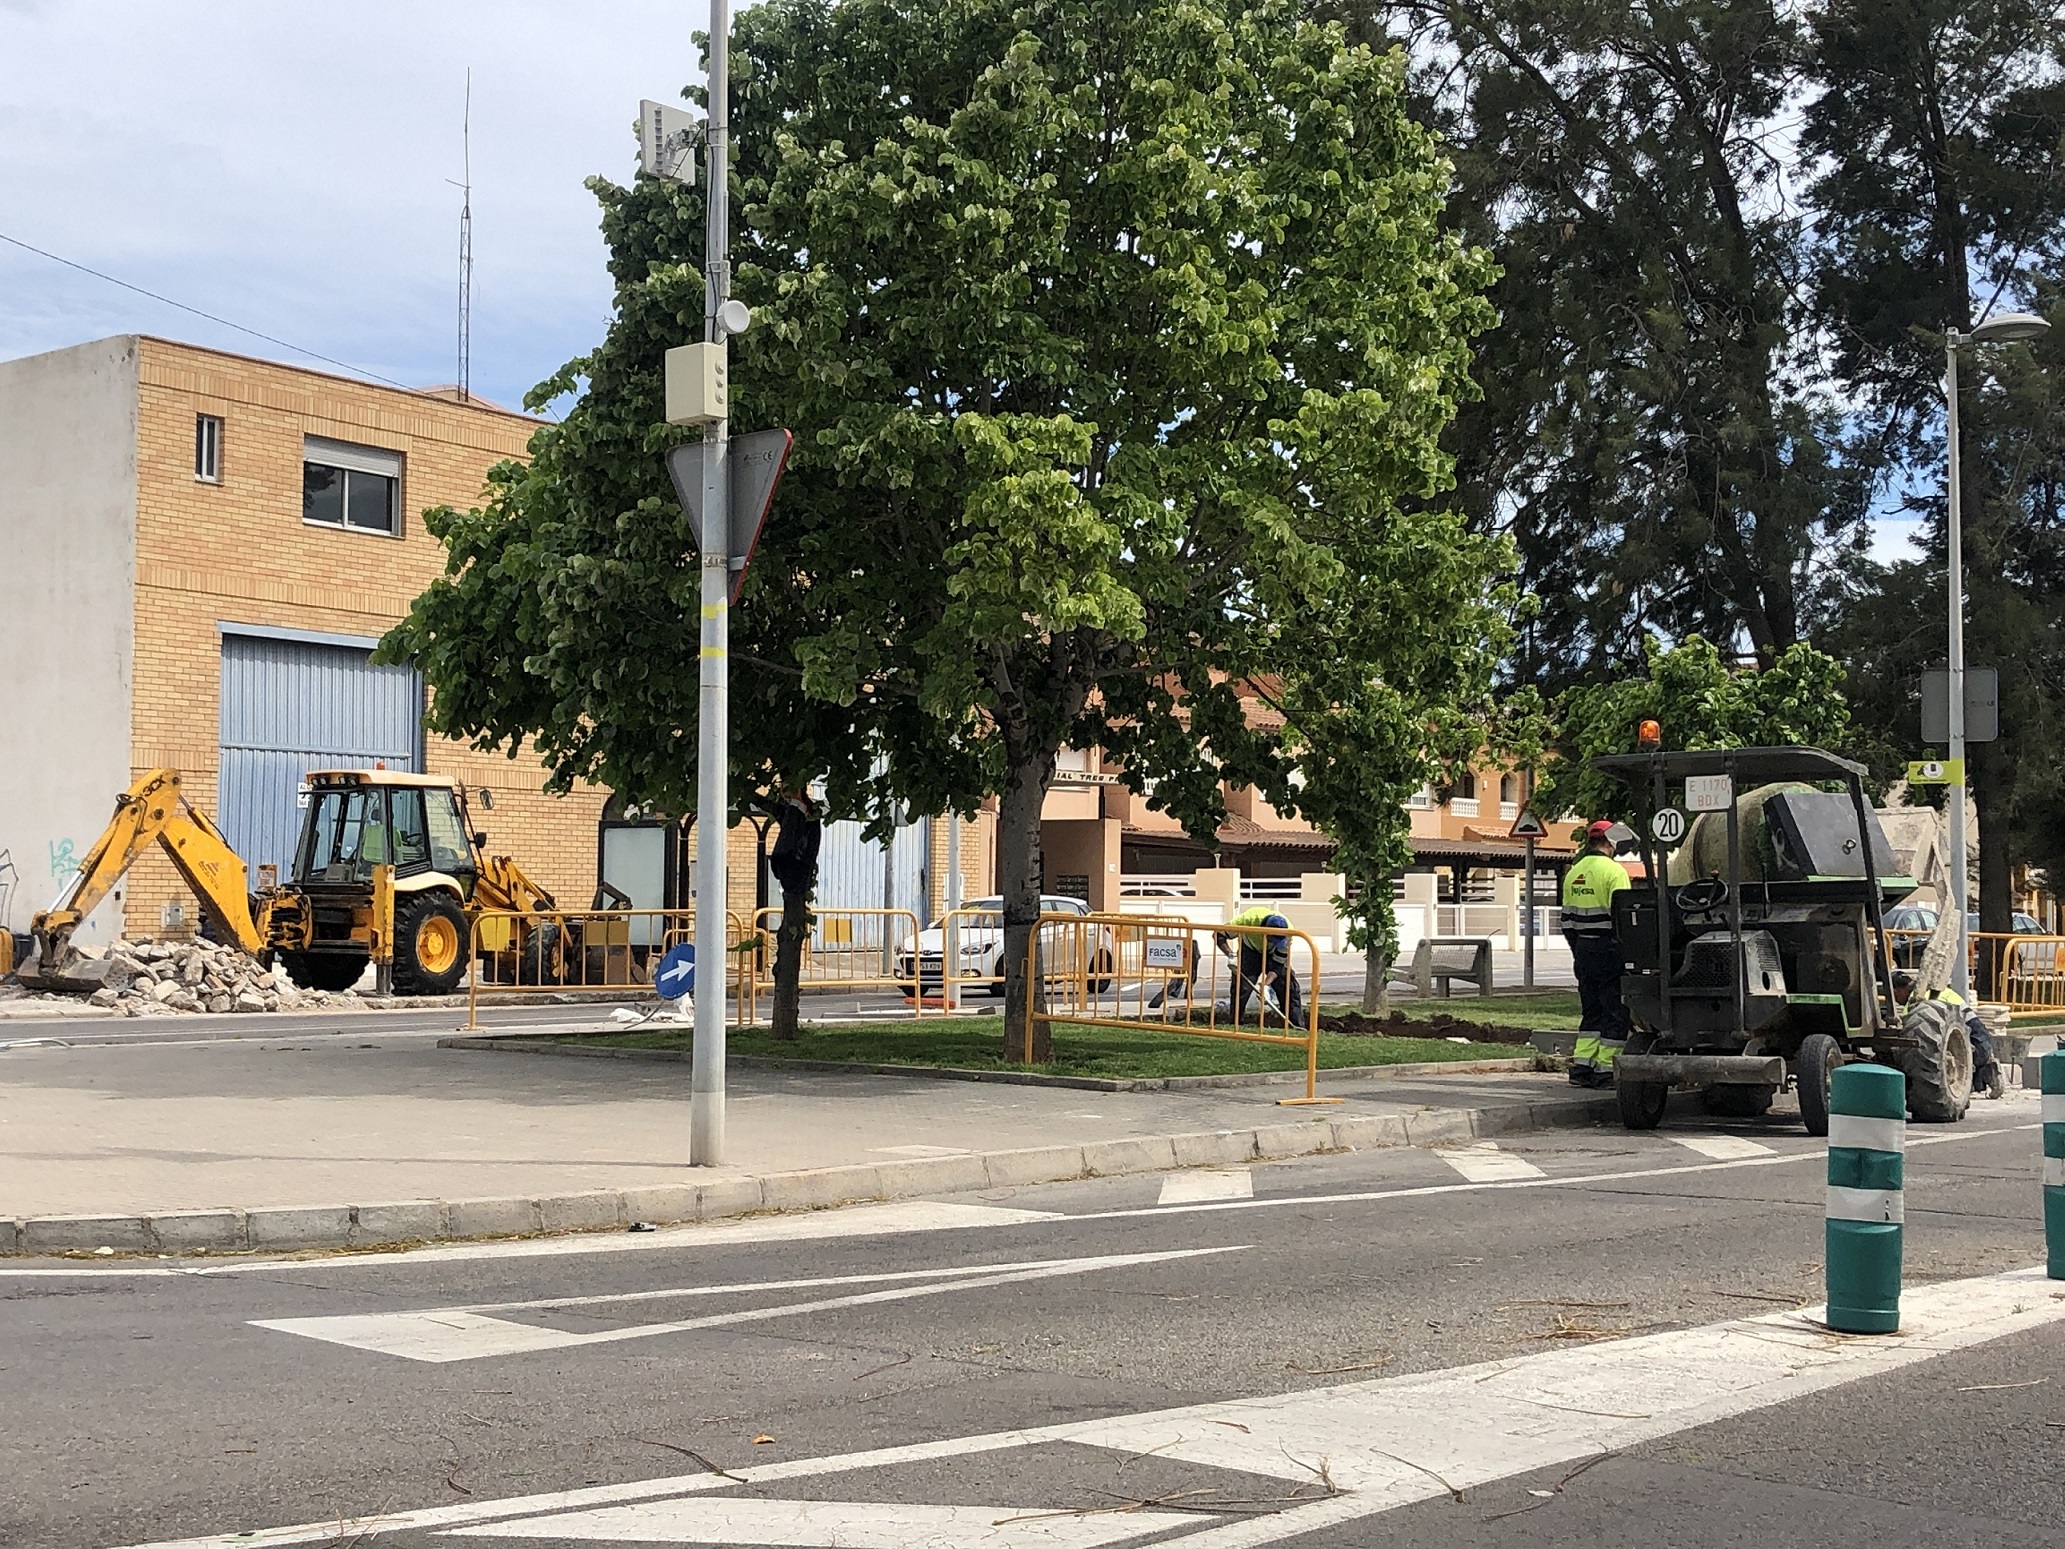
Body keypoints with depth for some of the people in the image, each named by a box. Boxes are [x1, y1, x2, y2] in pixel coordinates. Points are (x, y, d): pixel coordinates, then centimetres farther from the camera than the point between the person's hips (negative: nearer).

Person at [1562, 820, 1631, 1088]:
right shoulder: (1613, 871, -11)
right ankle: (1606, 1070, -3)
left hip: (1583, 952, 7)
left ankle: (1581, 1066, 11)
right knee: (1616, 1012, -1)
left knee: (1591, 1010, 14)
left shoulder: (1574, 872, 12)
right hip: (1609, 950, -7)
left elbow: (1567, 918, 16)